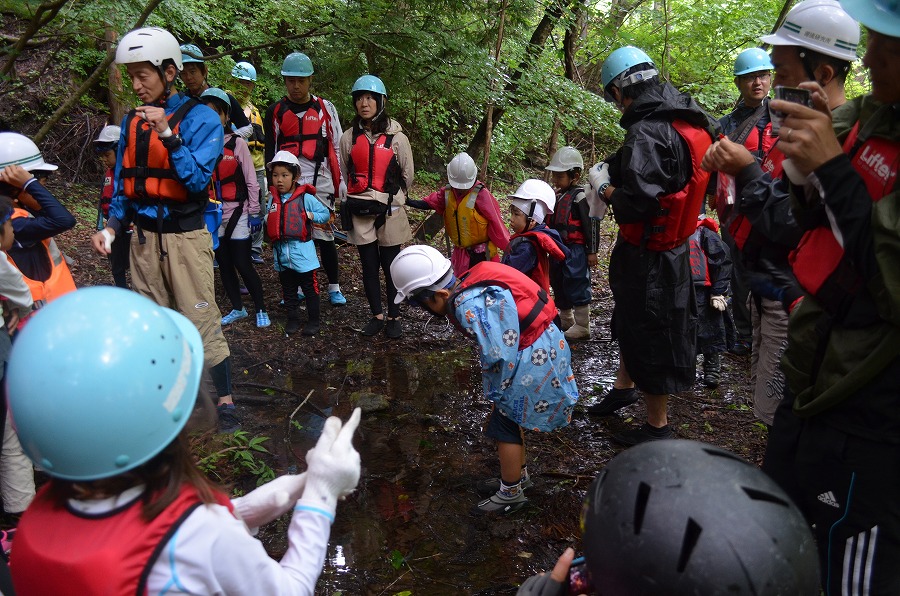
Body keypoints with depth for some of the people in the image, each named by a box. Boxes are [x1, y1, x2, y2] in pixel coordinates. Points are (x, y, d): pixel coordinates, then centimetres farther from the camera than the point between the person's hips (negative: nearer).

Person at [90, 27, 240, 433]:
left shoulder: (201, 118, -8)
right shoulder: (132, 121, 8)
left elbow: (198, 180, -16)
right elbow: (123, 183, 13)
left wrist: (167, 135, -23)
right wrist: (112, 226, 1)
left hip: (185, 236, -5)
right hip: (143, 236, 6)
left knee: (203, 321, -3)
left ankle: (225, 402, 9)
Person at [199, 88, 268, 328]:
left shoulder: (237, 143, -5)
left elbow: (251, 180, -3)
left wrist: (254, 212, -5)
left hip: (236, 212, -4)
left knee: (243, 264, -4)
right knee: (224, 264, 11)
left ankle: (261, 309, 12)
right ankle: (237, 309, 26)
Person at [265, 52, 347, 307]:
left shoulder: (325, 108, 6)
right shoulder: (275, 112, 9)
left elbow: (337, 147, 6)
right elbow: (270, 151, 12)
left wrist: (342, 182, 2)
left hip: (320, 183, -2)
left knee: (324, 235, -1)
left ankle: (334, 287, 12)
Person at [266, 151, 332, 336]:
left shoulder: (306, 198, -7)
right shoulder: (273, 200, 7)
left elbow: (326, 214, -1)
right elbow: (269, 223, 19)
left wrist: (310, 215, -15)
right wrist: (267, 220, -1)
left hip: (302, 252, -5)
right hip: (281, 253, 5)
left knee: (310, 289, 5)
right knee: (288, 290, 15)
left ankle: (314, 321, 18)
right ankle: (293, 319, 29)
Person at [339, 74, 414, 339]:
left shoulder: (396, 137, -3)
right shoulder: (349, 137, 4)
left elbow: (407, 174, 7)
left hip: (389, 210, -2)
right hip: (359, 211, 2)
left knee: (391, 266, 3)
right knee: (369, 266, 8)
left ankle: (394, 317, 16)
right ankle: (377, 316, 21)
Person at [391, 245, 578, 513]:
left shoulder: (468, 307, -27)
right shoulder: (470, 287, 1)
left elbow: (499, 356, -25)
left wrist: (497, 393, -8)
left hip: (533, 359, -9)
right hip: (542, 347, 9)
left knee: (504, 425, 4)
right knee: (511, 418, 22)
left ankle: (511, 494, 22)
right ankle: (518, 473, 43)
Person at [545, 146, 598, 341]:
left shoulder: (580, 196, -13)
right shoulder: (558, 196, 13)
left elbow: (591, 225, -15)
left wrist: (592, 251, -15)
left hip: (576, 250, -9)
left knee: (577, 286, -6)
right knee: (559, 286, 17)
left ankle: (582, 326, 2)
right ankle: (565, 320, 32)